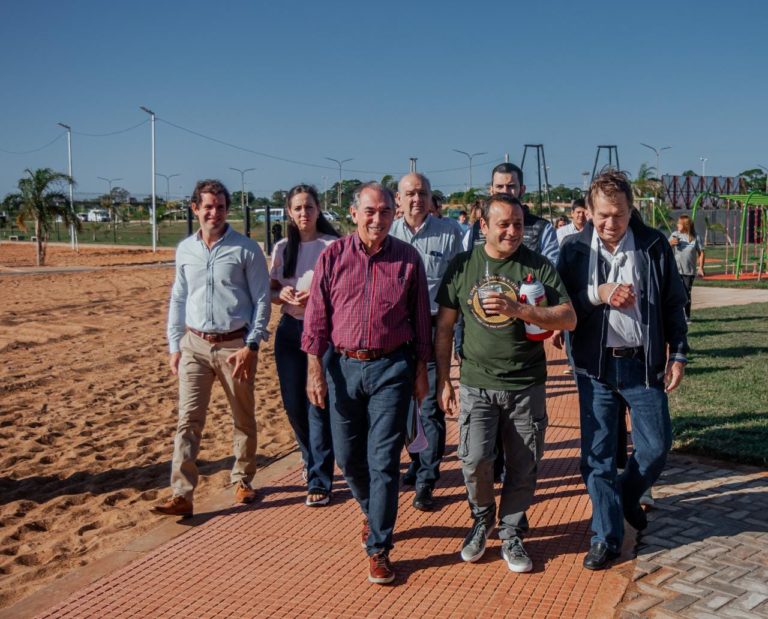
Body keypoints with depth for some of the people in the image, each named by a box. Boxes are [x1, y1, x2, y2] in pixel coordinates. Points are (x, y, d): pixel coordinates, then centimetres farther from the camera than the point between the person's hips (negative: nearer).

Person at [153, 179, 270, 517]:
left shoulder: (246, 249, -5)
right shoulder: (185, 250, 7)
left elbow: (262, 300, -5)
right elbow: (178, 300, 13)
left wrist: (252, 345, -12)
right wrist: (175, 345, 8)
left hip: (235, 345, -2)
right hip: (195, 344, 3)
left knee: (243, 419, 10)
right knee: (188, 420, -3)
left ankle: (242, 481, 28)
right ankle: (181, 495, -2)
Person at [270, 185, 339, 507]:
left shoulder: (332, 245, -5)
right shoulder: (282, 248, 8)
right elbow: (270, 290, 12)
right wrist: (282, 295, -10)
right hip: (290, 330, 5)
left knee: (318, 405, -6)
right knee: (294, 404, 9)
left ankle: (319, 481, 3)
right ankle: (312, 460, 35)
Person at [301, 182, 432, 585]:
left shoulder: (408, 258, -1)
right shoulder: (333, 257, 0)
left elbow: (420, 318, 5)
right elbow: (316, 317, 1)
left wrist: (421, 370, 5)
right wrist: (315, 369, -3)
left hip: (391, 369, -2)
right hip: (343, 366, 2)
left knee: (384, 460, -2)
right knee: (348, 456, 12)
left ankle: (378, 548, 10)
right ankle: (373, 512, 42)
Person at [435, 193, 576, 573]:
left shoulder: (538, 266, -1)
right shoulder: (463, 266, 2)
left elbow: (569, 318, -8)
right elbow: (444, 327, 7)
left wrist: (518, 309, -22)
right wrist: (443, 381, 5)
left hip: (526, 385, 1)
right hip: (477, 384, 0)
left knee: (523, 466, 7)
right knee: (475, 459, -11)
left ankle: (511, 534, 29)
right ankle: (482, 519, 19)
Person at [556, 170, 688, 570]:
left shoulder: (654, 245, -1)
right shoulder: (575, 249, -2)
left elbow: (674, 303, 5)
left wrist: (677, 354, 2)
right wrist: (598, 294, -18)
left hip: (644, 362, 0)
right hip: (595, 364, 0)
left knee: (656, 446, 5)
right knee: (597, 453, 5)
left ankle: (628, 496, 36)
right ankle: (606, 537, 18)